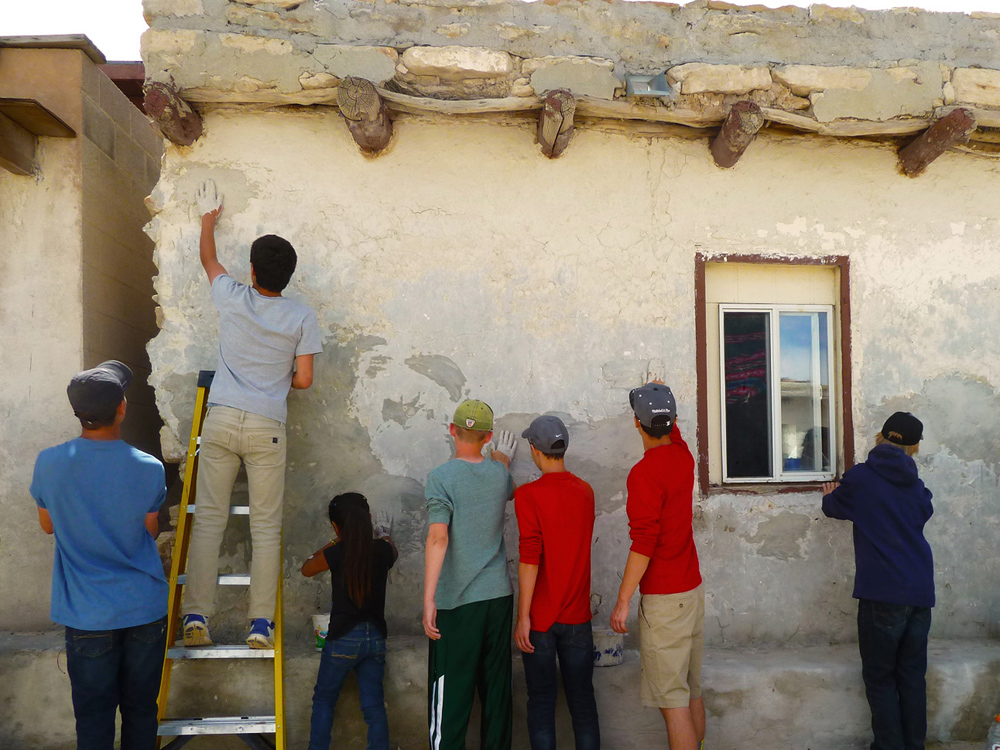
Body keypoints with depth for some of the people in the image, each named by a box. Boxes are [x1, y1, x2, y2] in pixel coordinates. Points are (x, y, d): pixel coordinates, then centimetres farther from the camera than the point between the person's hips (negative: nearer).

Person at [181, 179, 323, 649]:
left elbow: (208, 258, 23)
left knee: (209, 519, 5)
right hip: (268, 427, -1)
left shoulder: (232, 298, 2)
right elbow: (303, 380, -1)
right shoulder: (301, 317, -1)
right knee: (266, 527, 4)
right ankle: (261, 624, 4)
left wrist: (208, 217, 41)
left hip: (221, 421, 1)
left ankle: (196, 615, 3)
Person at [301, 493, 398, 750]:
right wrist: (384, 532, 43)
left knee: (324, 700, 15)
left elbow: (307, 569, 7)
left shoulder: (336, 554, -13)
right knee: (374, 706, 9)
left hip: (344, 638, -3)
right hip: (376, 637, 3)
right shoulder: (382, 549, -4)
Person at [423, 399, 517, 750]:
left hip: (457, 602, -4)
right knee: (496, 687, 14)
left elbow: (438, 537, -20)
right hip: (499, 594, 5)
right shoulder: (499, 472, 5)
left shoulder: (441, 476, -10)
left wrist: (429, 599, -22)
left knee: (450, 693, 1)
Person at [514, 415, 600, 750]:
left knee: (541, 701, 7)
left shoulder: (529, 494, -13)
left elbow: (530, 557, -19)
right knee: (582, 699, 12)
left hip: (540, 620, -4)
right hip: (577, 617, 4)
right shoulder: (585, 491, 2)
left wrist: (522, 617, -13)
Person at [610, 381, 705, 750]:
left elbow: (643, 543, -21)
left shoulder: (644, 473, -19)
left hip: (663, 598, -8)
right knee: (692, 691, 16)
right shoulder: (682, 456, 3)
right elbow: (672, 429, 28)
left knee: (672, 700, -2)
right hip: (693, 588, 8)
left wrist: (622, 601, -15)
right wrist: (660, 395, 44)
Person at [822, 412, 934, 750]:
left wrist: (829, 496, 36)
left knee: (880, 678, 4)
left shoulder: (860, 478, -5)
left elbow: (834, 507, 12)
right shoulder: (917, 487, 8)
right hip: (921, 593, 5)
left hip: (882, 593, -5)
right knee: (912, 677, 13)